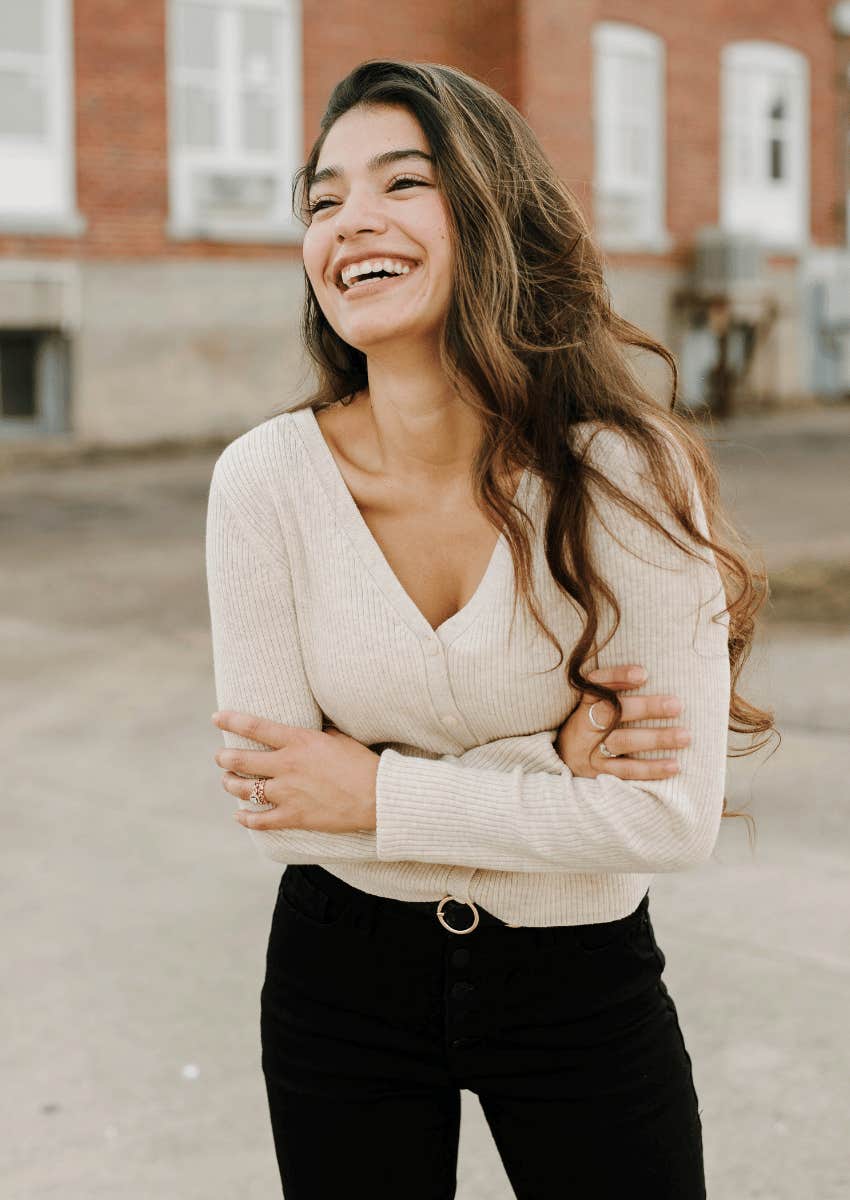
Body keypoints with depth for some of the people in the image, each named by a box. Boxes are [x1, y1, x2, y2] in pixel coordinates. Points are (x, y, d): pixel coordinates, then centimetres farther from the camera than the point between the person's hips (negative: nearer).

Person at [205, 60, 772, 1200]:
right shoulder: (268, 476, -14)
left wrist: (381, 791, -20)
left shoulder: (629, 470, -18)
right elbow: (278, 807, -14)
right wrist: (549, 764, -21)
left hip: (585, 981, -1)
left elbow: (676, 814, -20)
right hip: (342, 977, 1)